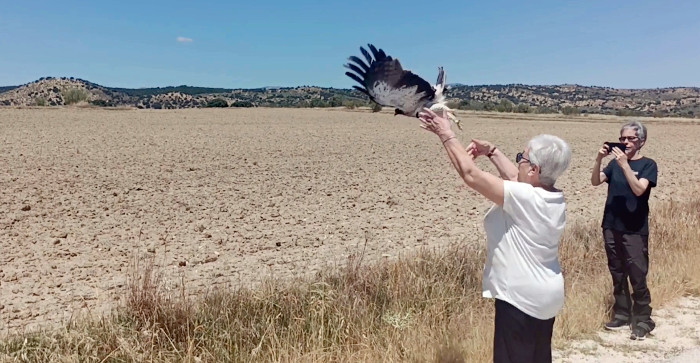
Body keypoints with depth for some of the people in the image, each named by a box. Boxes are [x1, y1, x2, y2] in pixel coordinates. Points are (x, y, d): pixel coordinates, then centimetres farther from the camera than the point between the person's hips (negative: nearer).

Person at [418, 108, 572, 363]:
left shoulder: (523, 198, -24)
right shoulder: (556, 198, 1)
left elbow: (470, 174, -22)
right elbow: (514, 177, 17)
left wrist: (446, 135, -12)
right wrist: (491, 151, 15)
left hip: (520, 298, -9)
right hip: (547, 295, 9)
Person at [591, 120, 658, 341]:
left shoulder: (648, 165, -4)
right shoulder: (615, 163, 7)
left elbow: (639, 189, -20)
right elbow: (595, 182, -5)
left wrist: (625, 164, -27)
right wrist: (599, 159, -20)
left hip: (635, 230, -4)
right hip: (611, 227, 4)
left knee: (637, 277, -2)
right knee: (617, 275, 12)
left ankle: (643, 320, 11)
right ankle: (622, 315, 24)